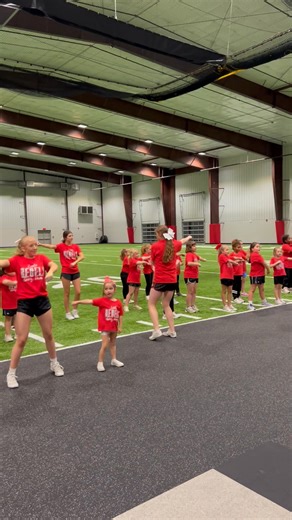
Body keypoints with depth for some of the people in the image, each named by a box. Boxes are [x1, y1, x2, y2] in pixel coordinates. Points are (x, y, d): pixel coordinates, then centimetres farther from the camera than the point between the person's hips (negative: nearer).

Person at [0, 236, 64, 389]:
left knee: (48, 335, 16)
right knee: (21, 339, 0)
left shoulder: (41, 258, 1)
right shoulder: (17, 260, -6)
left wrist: (50, 272, -39)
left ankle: (54, 363, 38)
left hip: (42, 300, 3)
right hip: (24, 302, -3)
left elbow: (54, 265, -16)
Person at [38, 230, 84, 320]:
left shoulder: (75, 246, 3)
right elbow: (51, 246, -25)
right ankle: (67, 313, 19)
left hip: (75, 272, 4)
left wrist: (75, 262, -23)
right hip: (65, 272, -3)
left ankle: (75, 310, 23)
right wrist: (40, 244, -41)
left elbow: (82, 256, -6)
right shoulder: (61, 246, -8)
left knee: (78, 292, 3)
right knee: (67, 293, 6)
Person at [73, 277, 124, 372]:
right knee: (104, 345, -5)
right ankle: (100, 363, 6)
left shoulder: (118, 303, -4)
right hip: (105, 327, -4)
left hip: (114, 327, 4)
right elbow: (90, 301, -23)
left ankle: (114, 360, 33)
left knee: (113, 343, 20)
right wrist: (79, 302, -33)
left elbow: (120, 315, 3)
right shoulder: (102, 301, -14)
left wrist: (120, 326, 4)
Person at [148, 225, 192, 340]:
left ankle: (156, 330, -6)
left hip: (160, 280, -5)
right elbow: (182, 241, 28)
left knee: (151, 304, 7)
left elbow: (153, 262, 3)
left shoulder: (155, 246, -11)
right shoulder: (174, 244, 4)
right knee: (166, 305, 18)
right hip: (172, 280, 5)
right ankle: (172, 331, 18)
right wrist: (189, 237, 49)